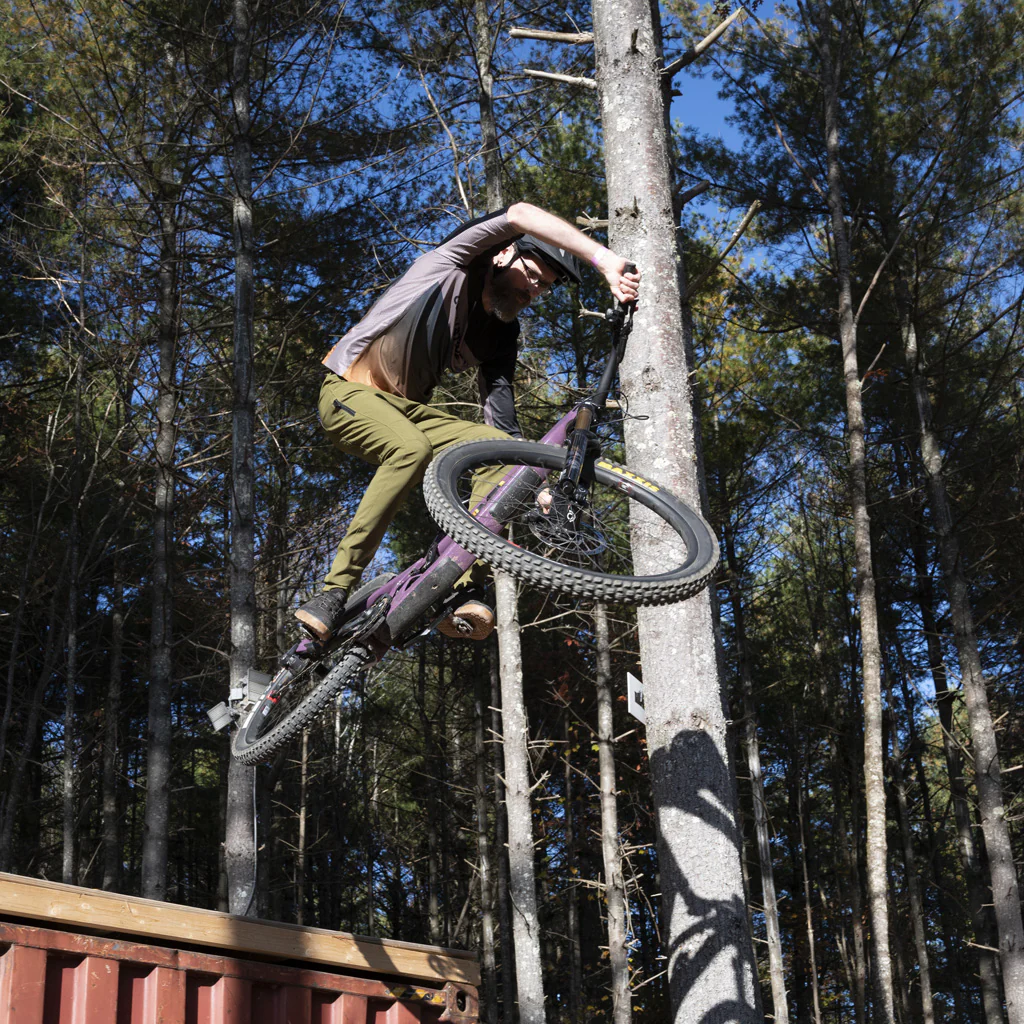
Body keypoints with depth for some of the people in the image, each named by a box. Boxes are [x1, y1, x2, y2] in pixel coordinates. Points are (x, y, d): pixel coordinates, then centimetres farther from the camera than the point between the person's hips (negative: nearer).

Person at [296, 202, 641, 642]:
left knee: (501, 448, -16)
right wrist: (604, 258, -38)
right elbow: (519, 215, -25)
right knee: (412, 450, -37)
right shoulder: (451, 267, -8)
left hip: (406, 409, 7)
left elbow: (501, 414, 1)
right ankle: (334, 592, -34)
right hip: (351, 393, -7)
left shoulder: (501, 333, 9)